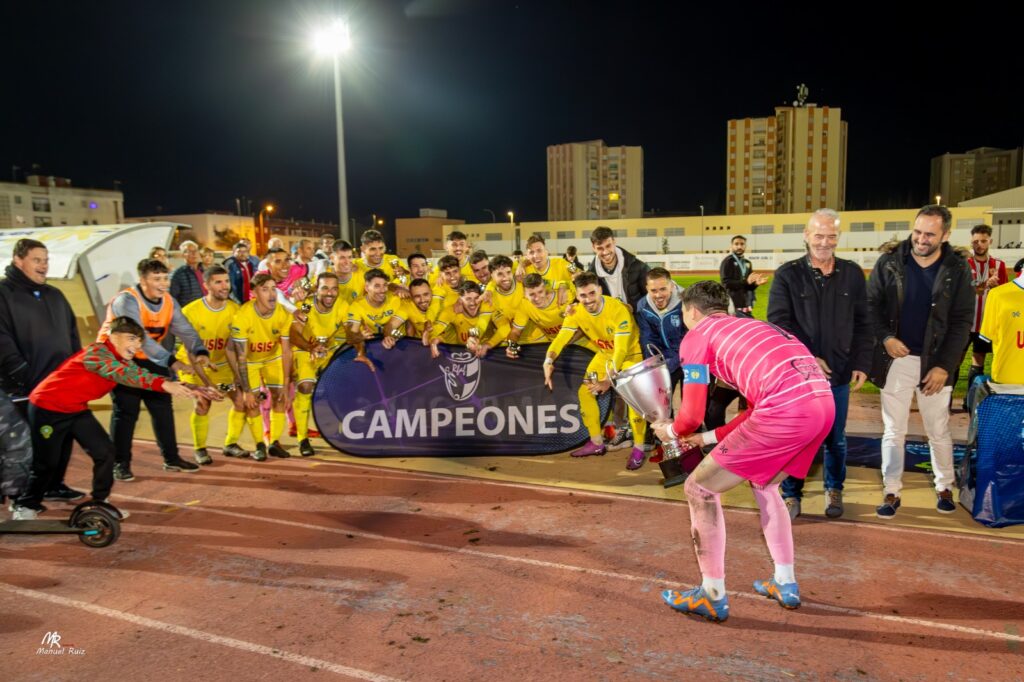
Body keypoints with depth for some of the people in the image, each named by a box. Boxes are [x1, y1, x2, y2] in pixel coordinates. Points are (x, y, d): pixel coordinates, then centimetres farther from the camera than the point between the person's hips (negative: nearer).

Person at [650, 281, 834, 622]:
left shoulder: (696, 335, 10)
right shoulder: (750, 326, 32)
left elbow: (691, 416, 4)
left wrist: (670, 430, 26)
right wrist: (709, 437, 38)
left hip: (785, 411, -8)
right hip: (824, 403, 8)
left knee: (700, 488, 8)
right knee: (763, 483, 32)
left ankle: (713, 597, 16)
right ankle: (785, 585, 36)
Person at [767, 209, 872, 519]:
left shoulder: (852, 274, 6)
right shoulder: (787, 274, -2)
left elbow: (862, 324, 8)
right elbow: (778, 322, -7)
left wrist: (862, 363, 0)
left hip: (839, 373, 2)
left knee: (835, 437, 13)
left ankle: (833, 490, 34)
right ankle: (791, 494, 20)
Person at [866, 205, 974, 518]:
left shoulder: (957, 269, -4)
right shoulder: (889, 262, -5)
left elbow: (962, 321, -4)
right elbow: (871, 304, 1)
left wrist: (945, 365, -11)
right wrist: (885, 337, -16)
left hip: (935, 363, 0)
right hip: (896, 360, 0)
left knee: (938, 431, 12)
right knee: (893, 430, 6)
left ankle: (944, 487, 32)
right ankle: (892, 492, 16)